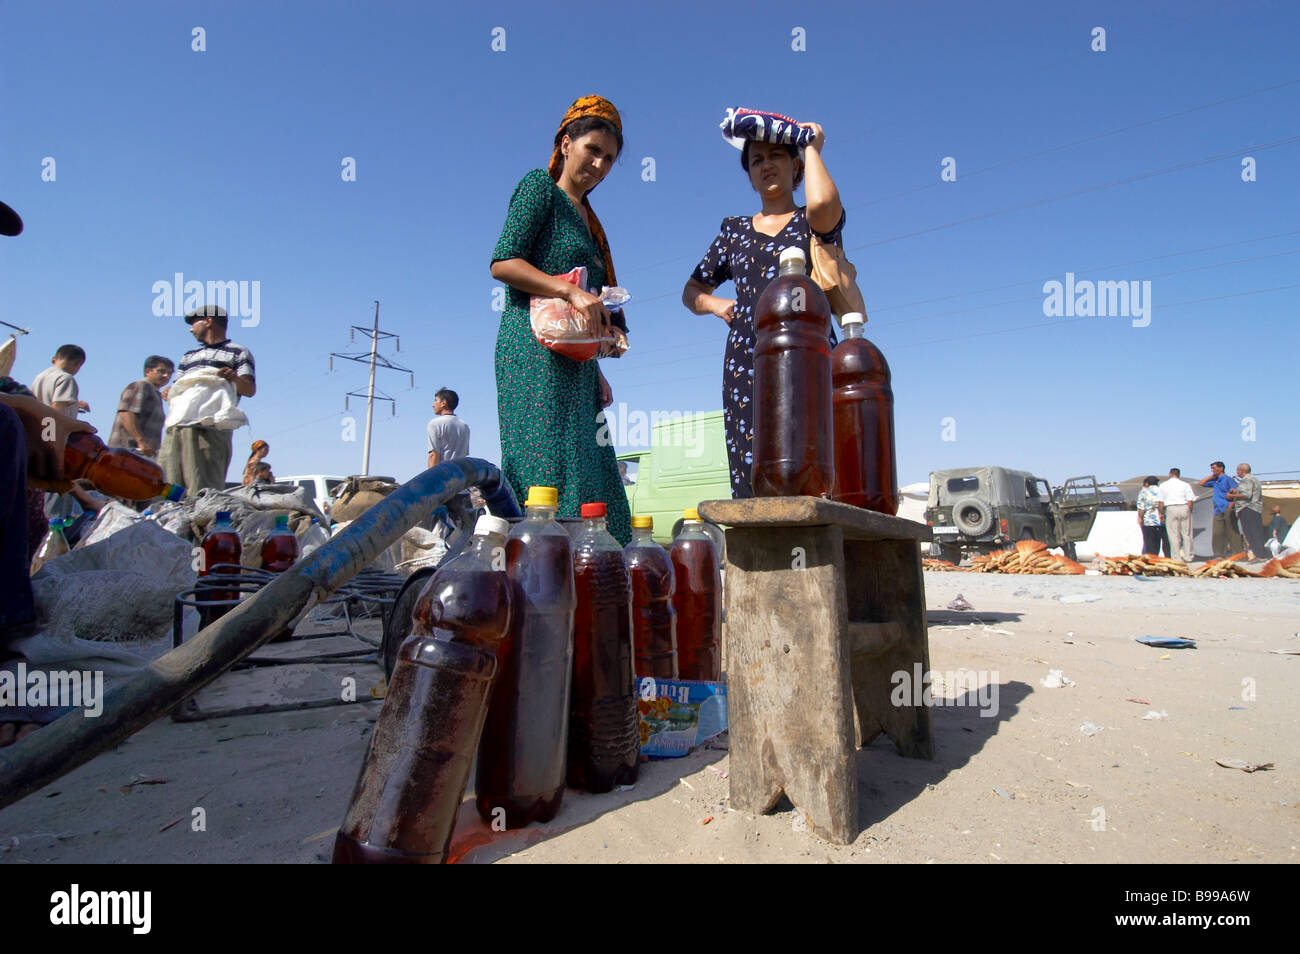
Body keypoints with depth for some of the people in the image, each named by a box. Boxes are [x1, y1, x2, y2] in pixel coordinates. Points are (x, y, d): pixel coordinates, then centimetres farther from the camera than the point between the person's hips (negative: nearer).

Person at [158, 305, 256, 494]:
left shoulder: (238, 352, 12)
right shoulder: (189, 356, 32)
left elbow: (250, 390, 0)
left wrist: (234, 377, -21)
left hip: (210, 427, -6)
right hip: (176, 427, 6)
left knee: (204, 491, -15)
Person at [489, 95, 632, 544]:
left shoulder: (587, 218, 27)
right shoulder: (539, 187, 5)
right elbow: (503, 263, -9)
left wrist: (595, 371, 17)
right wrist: (571, 291, -19)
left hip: (574, 363, 8)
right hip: (535, 351, -8)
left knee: (591, 478, 1)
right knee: (549, 474, -15)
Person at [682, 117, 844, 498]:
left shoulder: (815, 222, 13)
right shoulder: (734, 230, 22)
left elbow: (823, 202, -13)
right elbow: (692, 290, 28)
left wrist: (812, 147, 5)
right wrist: (715, 304, 5)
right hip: (745, 364, 3)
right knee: (751, 481, -8)